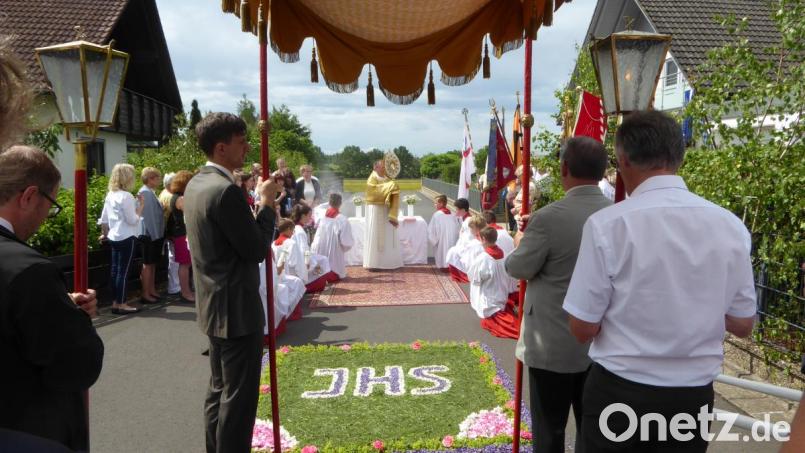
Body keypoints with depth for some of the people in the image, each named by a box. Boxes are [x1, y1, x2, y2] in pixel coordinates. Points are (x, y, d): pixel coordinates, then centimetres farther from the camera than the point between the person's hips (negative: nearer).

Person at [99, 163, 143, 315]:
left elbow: (103, 218, 15)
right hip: (126, 238, -9)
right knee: (123, 271, -3)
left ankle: (115, 303, 18)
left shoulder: (110, 195, 10)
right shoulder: (126, 196, -16)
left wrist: (104, 234, 27)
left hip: (114, 237, 9)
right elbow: (133, 220, -16)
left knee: (115, 270, 11)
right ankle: (121, 304, 2)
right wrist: (141, 206, -6)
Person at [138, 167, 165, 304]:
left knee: (152, 264, 14)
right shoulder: (145, 192, -17)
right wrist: (153, 234, -21)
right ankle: (146, 294, 3)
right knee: (148, 264, -3)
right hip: (150, 234, -9)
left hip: (155, 234, 9)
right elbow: (148, 215, -21)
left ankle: (152, 291, 22)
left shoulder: (150, 192, 14)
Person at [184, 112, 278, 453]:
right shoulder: (225, 190, -22)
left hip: (214, 305, 10)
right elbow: (258, 249, -18)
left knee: (220, 389, 20)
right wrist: (266, 204, -8)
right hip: (236, 308, -10)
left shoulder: (196, 184, 9)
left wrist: (257, 200, 9)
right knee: (238, 396, 2)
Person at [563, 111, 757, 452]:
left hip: (619, 391, -3)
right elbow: (742, 325, 5)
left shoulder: (607, 223, -17)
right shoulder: (731, 226, -5)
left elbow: (583, 328, -12)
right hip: (695, 394, 4)